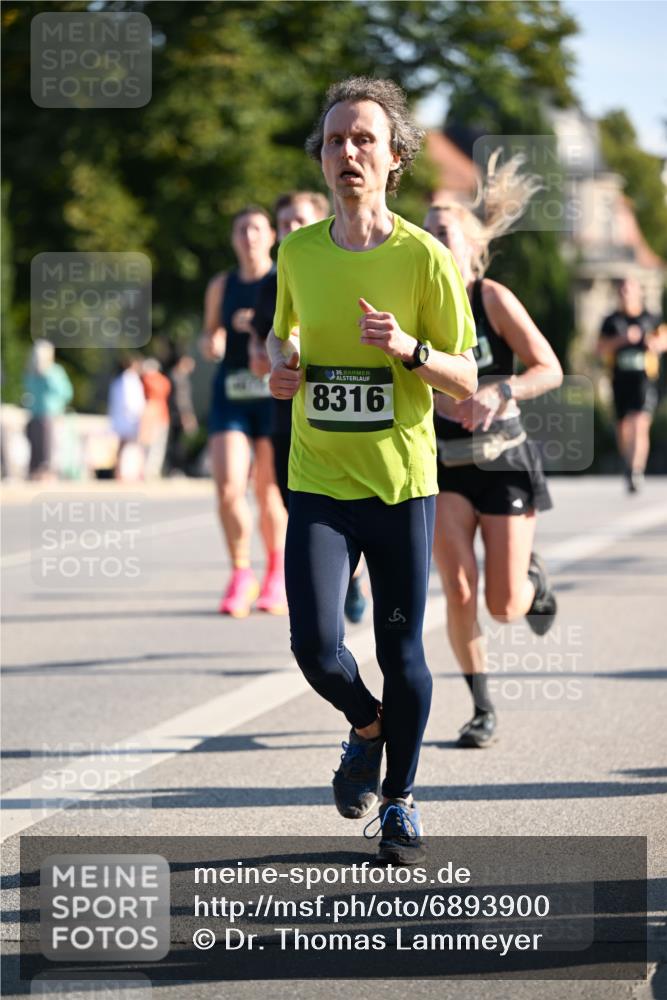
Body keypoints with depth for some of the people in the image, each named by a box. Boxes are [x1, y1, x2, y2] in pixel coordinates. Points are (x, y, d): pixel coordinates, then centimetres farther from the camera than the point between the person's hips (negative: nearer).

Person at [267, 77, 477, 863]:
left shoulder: (425, 258, -6)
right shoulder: (298, 252, 3)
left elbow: (466, 380, -2)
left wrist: (410, 350, -21)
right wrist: (281, 365, 0)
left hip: (402, 481, -2)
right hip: (318, 482, 2)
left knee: (402, 650, 4)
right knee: (316, 647, -11)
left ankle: (399, 803, 23)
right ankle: (367, 728, 22)